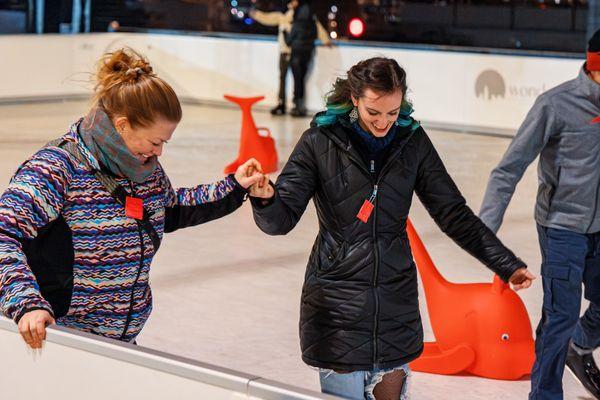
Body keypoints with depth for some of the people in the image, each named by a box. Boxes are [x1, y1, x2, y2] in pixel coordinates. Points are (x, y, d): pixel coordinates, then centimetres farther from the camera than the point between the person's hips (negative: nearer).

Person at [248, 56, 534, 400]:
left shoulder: (412, 141, 1)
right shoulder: (321, 142, -8)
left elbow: (453, 214, 5)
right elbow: (281, 220, -10)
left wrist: (507, 265, -1)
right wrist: (265, 199, -33)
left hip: (396, 303, 3)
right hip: (337, 304, -3)